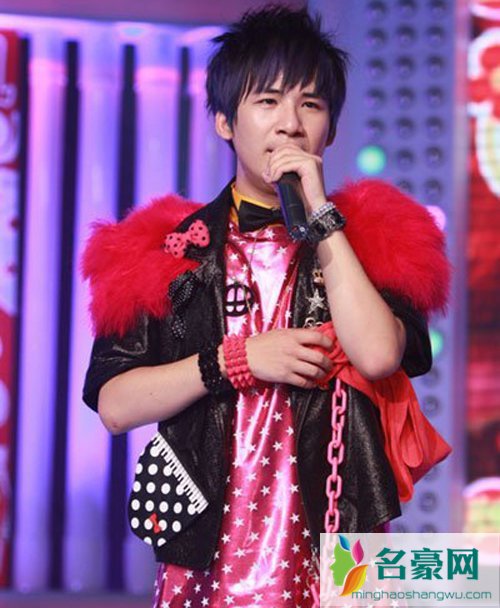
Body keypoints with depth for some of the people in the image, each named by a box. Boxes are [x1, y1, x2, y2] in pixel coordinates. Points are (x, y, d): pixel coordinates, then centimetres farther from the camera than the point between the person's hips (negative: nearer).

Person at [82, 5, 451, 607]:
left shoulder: (367, 238, 4)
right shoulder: (171, 251, 4)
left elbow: (378, 354, -16)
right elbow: (113, 405, -3)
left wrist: (320, 217, -12)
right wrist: (237, 360, -12)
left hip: (327, 551, 0)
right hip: (206, 553, 0)